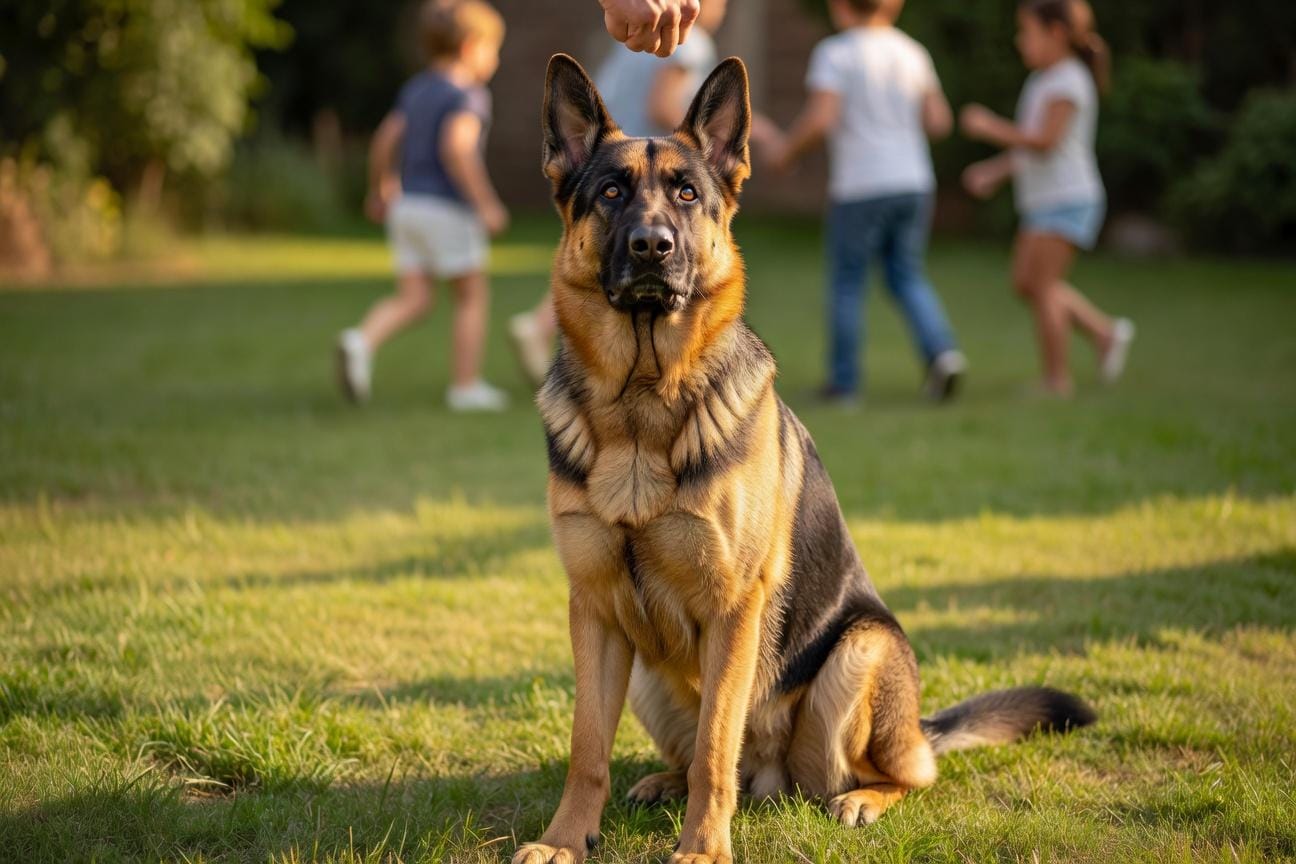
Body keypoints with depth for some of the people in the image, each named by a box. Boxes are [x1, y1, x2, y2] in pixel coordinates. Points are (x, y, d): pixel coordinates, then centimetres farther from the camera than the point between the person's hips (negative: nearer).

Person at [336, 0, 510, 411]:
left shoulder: (414, 90, 13)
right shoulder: (467, 96, -11)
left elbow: (384, 141, 12)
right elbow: (457, 148, -24)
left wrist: (379, 191, 26)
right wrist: (486, 203, -21)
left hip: (407, 205, 7)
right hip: (448, 209, -7)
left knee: (413, 300, 5)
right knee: (472, 296, 6)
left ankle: (362, 340, -21)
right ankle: (467, 386, 8)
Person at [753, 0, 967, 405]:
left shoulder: (835, 53, -9)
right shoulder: (911, 52, 8)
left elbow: (820, 118, -19)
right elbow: (939, 121, 8)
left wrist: (785, 149, -3)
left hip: (861, 188, -5)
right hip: (913, 181, 5)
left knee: (846, 281, 9)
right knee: (907, 277, 14)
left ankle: (844, 382, 12)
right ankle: (942, 351, -8)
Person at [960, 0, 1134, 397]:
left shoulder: (1068, 82, -13)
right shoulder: (1042, 80, 16)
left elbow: (1046, 141, -22)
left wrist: (990, 126, -16)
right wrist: (994, 171, 9)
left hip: (1068, 200, -10)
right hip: (1042, 201, 10)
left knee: (1043, 285, -9)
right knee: (1026, 282, 9)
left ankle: (1057, 380, -4)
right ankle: (1106, 332, 13)